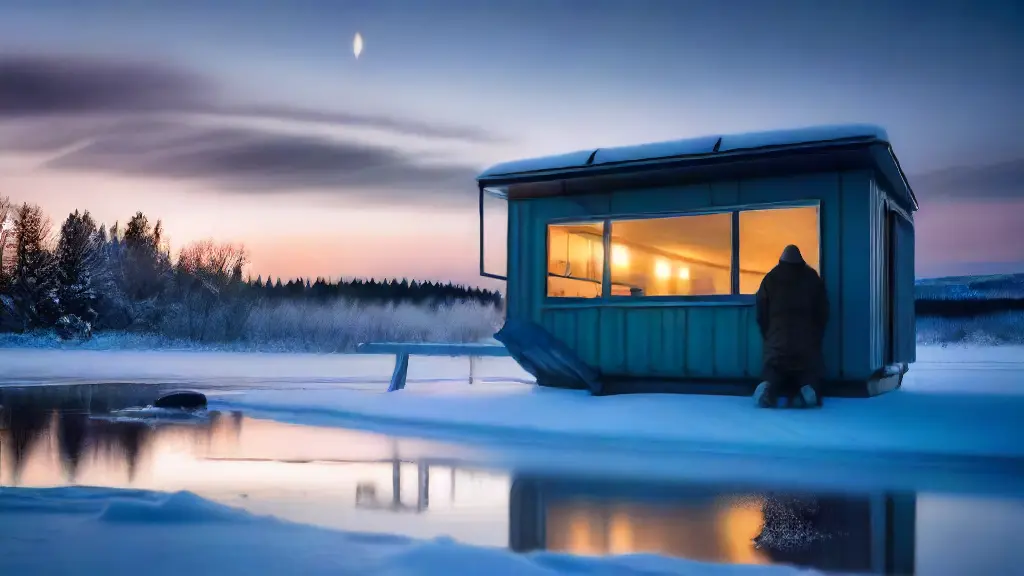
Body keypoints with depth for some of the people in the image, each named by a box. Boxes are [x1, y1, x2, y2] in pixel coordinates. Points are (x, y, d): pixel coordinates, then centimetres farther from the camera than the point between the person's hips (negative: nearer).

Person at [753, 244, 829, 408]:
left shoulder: (771, 278, 9)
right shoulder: (812, 278, 9)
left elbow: (761, 315, 9)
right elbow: (822, 314, 11)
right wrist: (815, 340, 22)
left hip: (777, 344, 0)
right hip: (807, 345, 0)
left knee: (773, 377, 3)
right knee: (808, 378, 4)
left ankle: (768, 387, -32)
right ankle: (807, 389, -30)